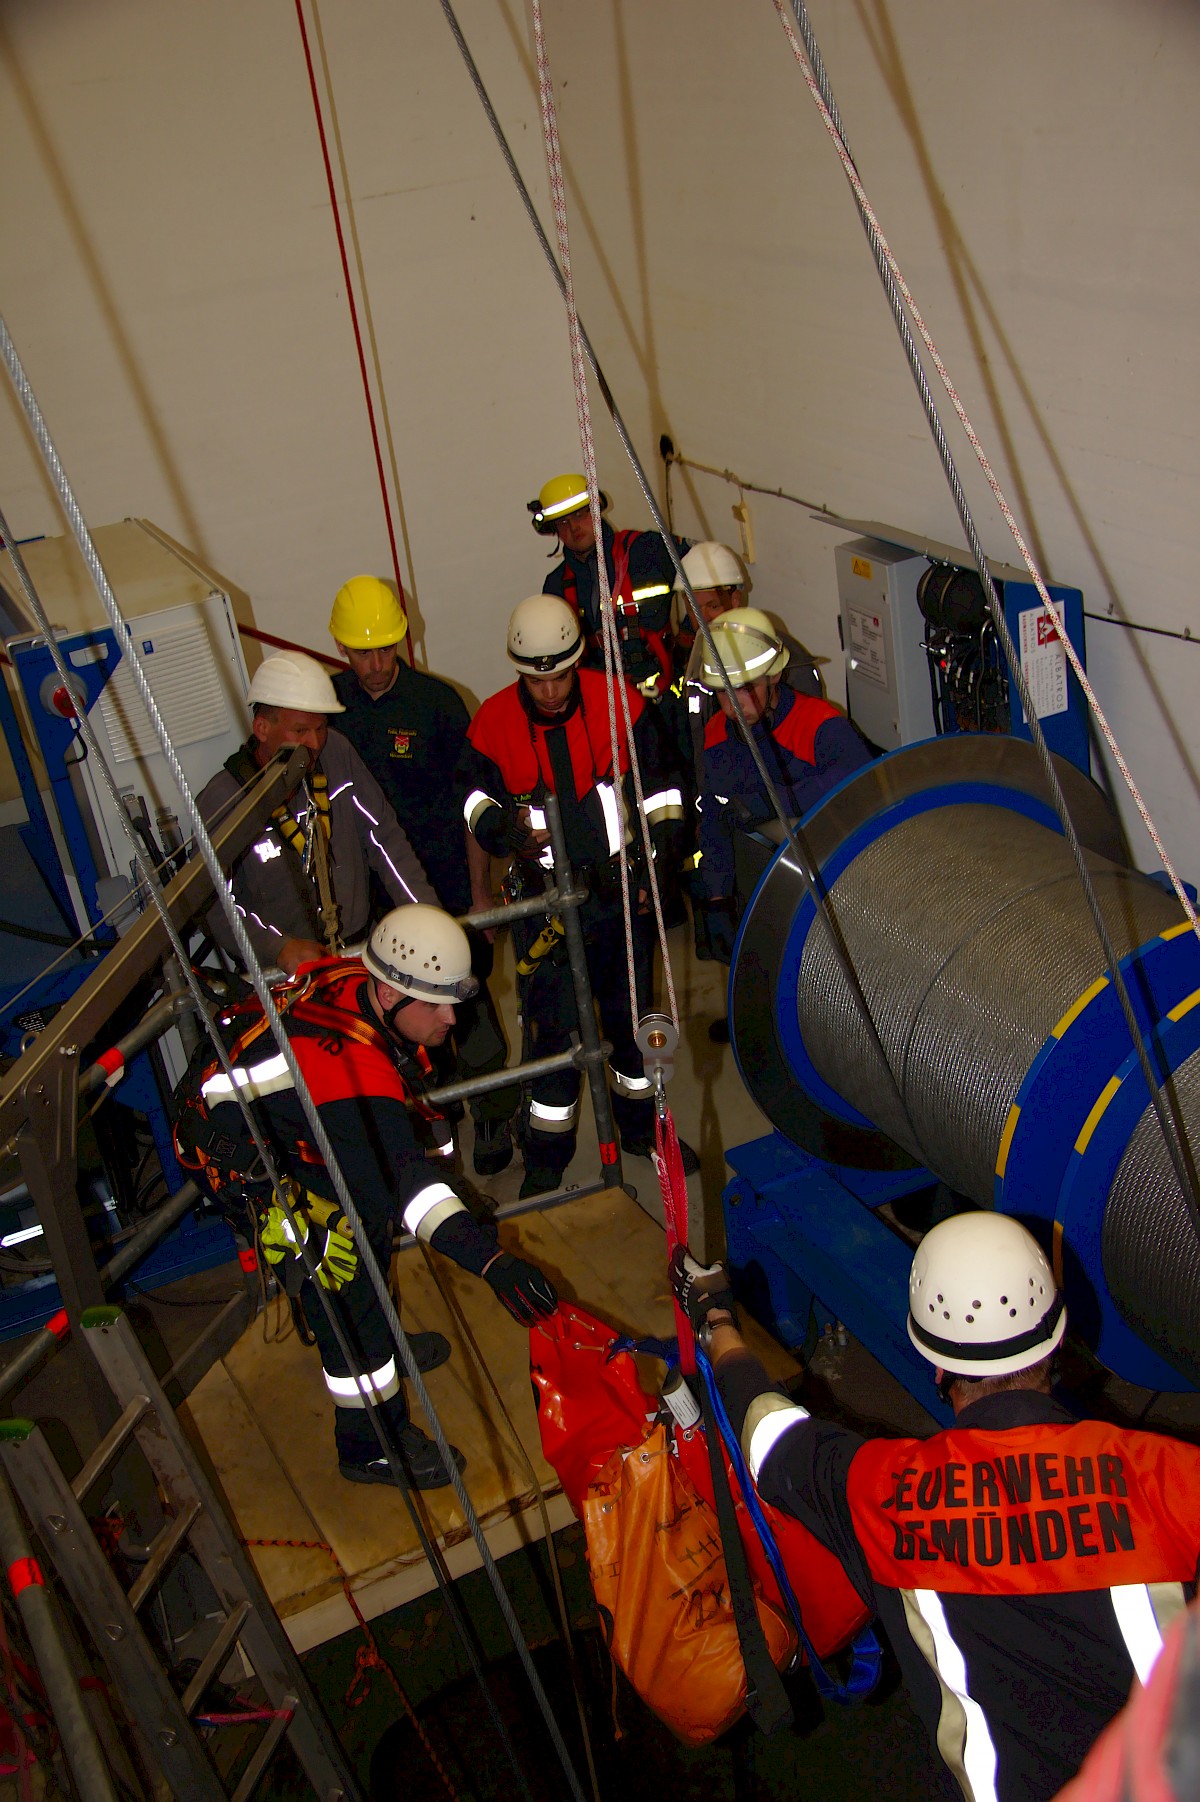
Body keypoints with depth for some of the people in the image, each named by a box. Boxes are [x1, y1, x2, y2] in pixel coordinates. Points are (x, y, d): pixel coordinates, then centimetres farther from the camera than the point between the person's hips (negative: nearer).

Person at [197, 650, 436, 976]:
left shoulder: (337, 753, 1)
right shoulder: (220, 801, -11)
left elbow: (384, 838, 4)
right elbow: (216, 906, -13)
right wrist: (278, 948, -31)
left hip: (362, 943, 5)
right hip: (282, 973, -4)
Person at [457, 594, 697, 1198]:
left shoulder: (619, 702, -7)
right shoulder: (493, 722, -9)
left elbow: (657, 788, 4)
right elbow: (475, 791, 8)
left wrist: (656, 864, 0)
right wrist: (501, 825, -14)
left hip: (622, 889, 2)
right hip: (547, 898, -2)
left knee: (633, 1011, 17)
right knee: (552, 1026, 0)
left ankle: (640, 1124, 38)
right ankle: (547, 1153, 17)